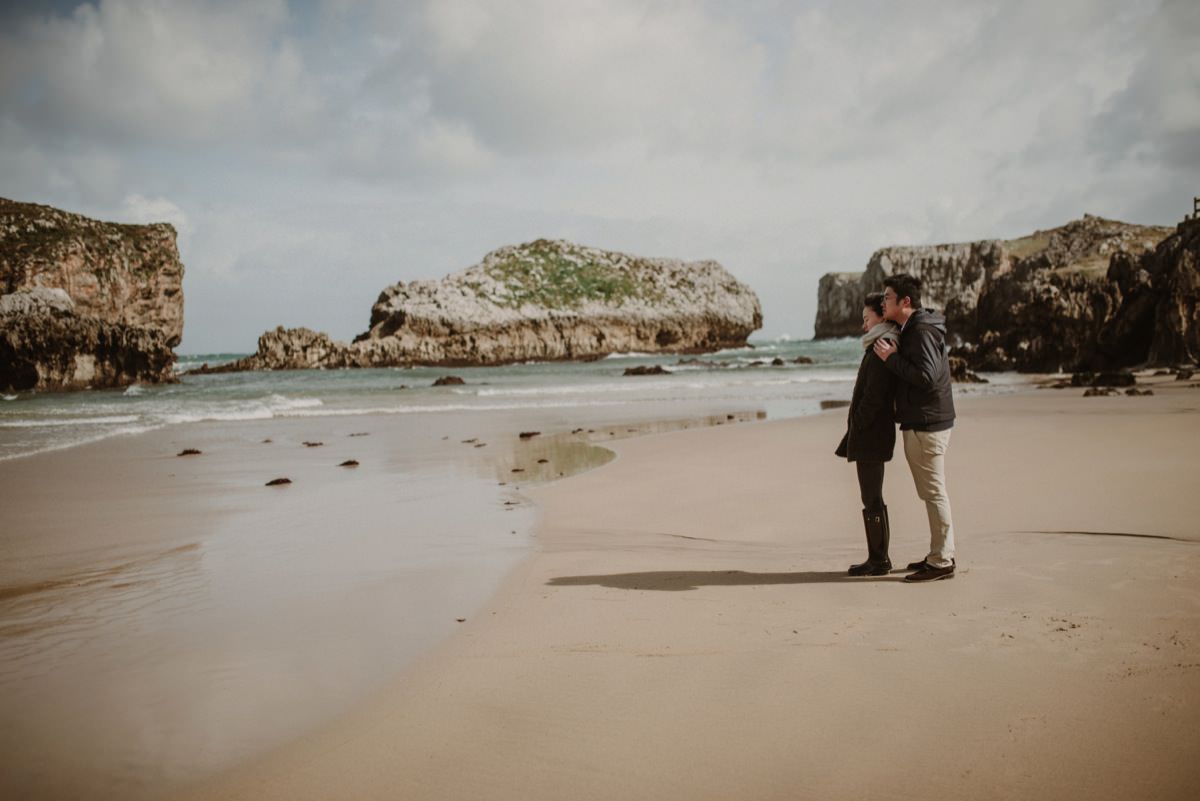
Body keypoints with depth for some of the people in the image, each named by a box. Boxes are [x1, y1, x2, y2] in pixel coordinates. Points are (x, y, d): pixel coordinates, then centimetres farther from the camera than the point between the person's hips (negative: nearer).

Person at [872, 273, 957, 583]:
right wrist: (893, 356, 9)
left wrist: (892, 358, -18)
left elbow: (927, 376, -25)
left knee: (933, 492, -5)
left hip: (926, 425, -11)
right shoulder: (912, 329, 16)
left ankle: (941, 562, 0)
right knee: (932, 491, 15)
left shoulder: (922, 331, -16)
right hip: (921, 422, 11)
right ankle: (940, 555, 24)